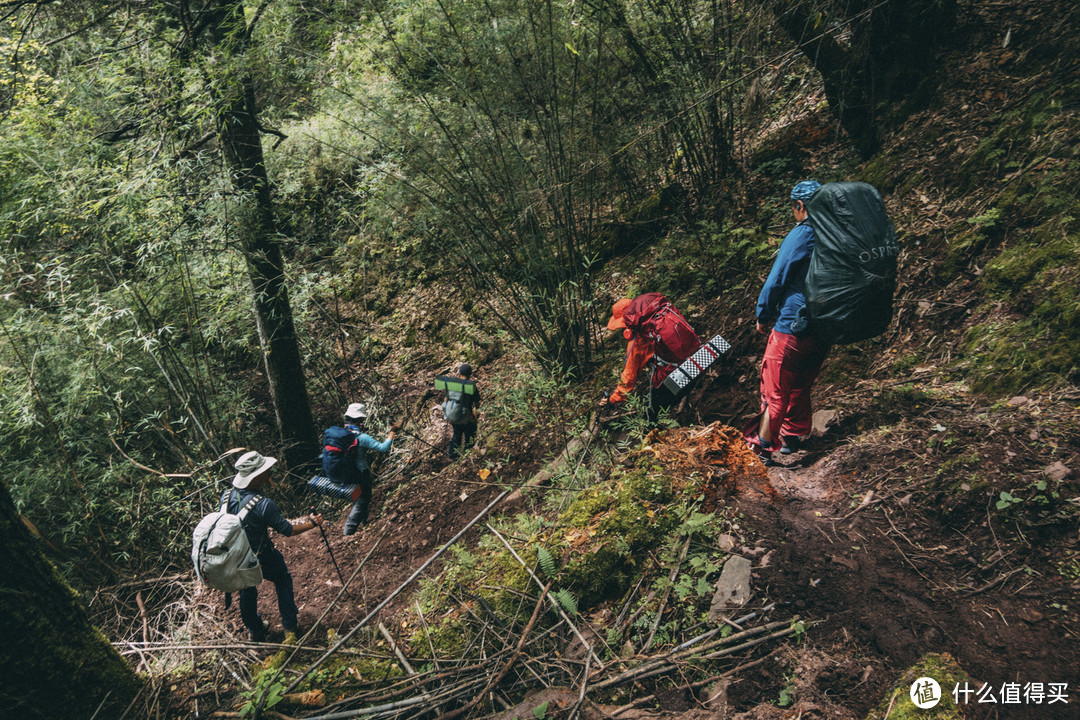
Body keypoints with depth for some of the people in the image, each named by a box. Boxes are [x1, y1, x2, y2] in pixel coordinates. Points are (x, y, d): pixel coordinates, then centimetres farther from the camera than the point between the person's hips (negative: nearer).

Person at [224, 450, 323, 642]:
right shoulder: (264, 505, -32)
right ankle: (289, 627, 34)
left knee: (246, 591, 26)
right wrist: (312, 523, -6)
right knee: (283, 582, 22)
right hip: (262, 558, -5)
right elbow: (288, 530, -21)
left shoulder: (226, 497, -15)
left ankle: (254, 631, 46)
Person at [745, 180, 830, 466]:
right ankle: (793, 436, 34)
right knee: (802, 386, 22)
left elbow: (775, 281, -11)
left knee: (776, 390, 5)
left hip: (792, 327, -6)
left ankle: (763, 447, 12)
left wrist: (763, 316, 3)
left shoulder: (800, 236, -15)